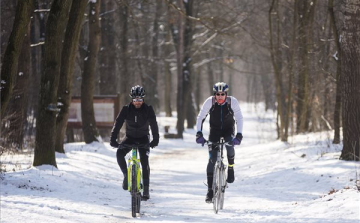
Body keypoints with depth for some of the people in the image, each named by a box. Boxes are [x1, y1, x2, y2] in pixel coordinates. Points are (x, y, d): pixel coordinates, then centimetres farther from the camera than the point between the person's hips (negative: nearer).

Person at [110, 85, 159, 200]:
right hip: (130, 137, 1)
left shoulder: (148, 110, -15)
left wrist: (155, 140, -36)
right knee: (119, 153, -26)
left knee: (144, 162, -17)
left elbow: (154, 125, -22)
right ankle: (126, 175, -5)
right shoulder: (126, 109, -14)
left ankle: (146, 190, -12)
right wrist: (113, 139, -29)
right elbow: (118, 124, -18)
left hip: (143, 139, -1)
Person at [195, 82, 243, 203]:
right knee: (212, 160, -9)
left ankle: (231, 168, -7)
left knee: (229, 145, -35)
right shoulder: (210, 101, -19)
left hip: (228, 131, -1)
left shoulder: (232, 101, -20)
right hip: (214, 132, 1)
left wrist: (239, 135, -31)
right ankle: (210, 190, -2)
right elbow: (200, 117, -13)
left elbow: (239, 118, -19)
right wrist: (199, 133, -25)